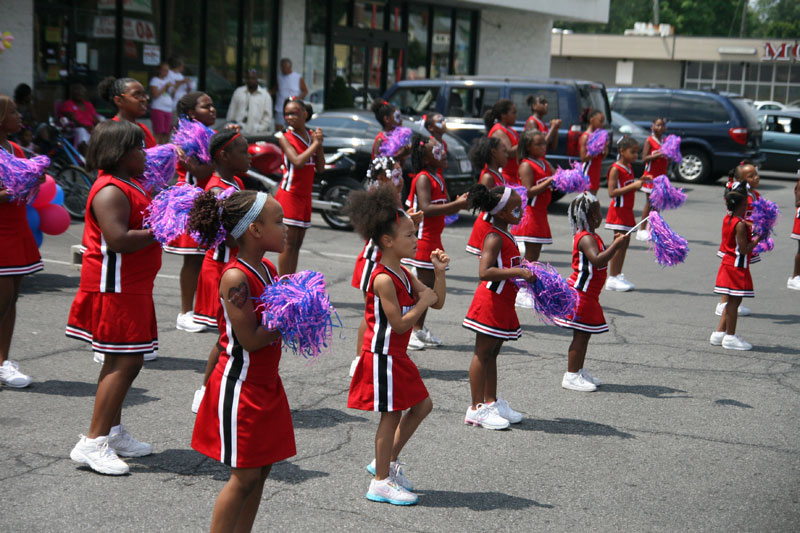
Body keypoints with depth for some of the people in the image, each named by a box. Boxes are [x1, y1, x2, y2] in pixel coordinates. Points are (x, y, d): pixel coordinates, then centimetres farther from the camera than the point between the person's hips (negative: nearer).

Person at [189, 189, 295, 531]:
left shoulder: (269, 270, 7)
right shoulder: (235, 277, -21)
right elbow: (250, 339, -23)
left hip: (266, 385, 9)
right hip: (240, 387, -9)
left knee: (262, 469, 13)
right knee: (245, 476, -2)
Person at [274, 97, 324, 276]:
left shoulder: (312, 135, 10)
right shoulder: (285, 137, -6)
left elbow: (320, 168, 7)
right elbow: (297, 161, -21)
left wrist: (319, 145, -5)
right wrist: (315, 144, -13)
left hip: (305, 195, 6)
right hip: (289, 194, -6)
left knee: (297, 243, 9)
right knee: (288, 243, -9)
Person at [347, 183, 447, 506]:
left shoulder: (404, 275, 8)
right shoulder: (384, 279, -21)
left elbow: (437, 303, 11)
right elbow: (399, 324, -24)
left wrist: (439, 273, -1)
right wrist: (422, 301, -14)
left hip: (396, 356, 10)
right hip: (383, 356, -10)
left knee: (421, 405, 16)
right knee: (391, 415, -2)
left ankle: (386, 461, 27)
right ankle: (381, 482, 9)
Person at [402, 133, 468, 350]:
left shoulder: (438, 179, 14)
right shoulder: (423, 178, -15)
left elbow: (445, 210, 20)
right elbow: (426, 209, -28)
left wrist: (459, 202, 1)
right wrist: (457, 204, -28)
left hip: (434, 239, 9)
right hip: (423, 239, -9)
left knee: (430, 284, 12)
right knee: (425, 285, -8)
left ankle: (419, 328, 20)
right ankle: (410, 331, -3)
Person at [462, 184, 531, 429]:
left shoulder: (506, 236, 12)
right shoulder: (494, 238, -18)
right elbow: (484, 271, -30)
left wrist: (525, 272, 12)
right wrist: (518, 272, -30)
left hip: (503, 303, 10)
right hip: (490, 301, -10)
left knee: (492, 353, 17)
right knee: (483, 353, -2)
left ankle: (491, 402, 28)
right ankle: (477, 409, 4)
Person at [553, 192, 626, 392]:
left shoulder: (590, 237, 14)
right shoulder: (585, 238, -19)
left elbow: (601, 256, 25)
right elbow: (598, 260, -34)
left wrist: (613, 244, 14)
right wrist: (615, 246, -32)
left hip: (588, 295, 11)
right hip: (581, 293, -11)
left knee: (584, 335, 16)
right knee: (580, 336, -6)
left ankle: (579, 371, 25)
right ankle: (571, 376, -2)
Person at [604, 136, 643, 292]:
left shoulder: (629, 167, 13)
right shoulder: (615, 169, -14)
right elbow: (612, 192, -22)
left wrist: (639, 182, 4)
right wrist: (632, 186, -24)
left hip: (627, 211, 9)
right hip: (618, 210, -9)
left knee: (625, 243, 10)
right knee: (619, 243, -8)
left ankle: (618, 276, 16)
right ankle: (612, 279, -4)